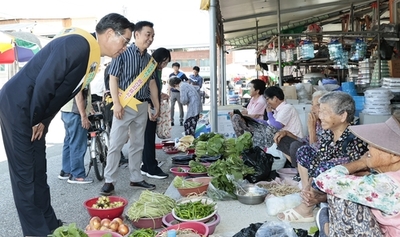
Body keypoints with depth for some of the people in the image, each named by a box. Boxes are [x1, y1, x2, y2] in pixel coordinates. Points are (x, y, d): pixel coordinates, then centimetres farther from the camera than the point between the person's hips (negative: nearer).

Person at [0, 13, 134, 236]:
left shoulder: (92, 55, 10)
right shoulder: (79, 44, -21)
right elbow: (45, 82, -24)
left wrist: (41, 121, 8)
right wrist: (36, 120, -13)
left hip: (33, 113, 10)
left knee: (38, 172, 14)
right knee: (25, 174, -2)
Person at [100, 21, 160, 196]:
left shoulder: (149, 59, 11)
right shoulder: (123, 53, -6)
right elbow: (113, 79, -9)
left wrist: (157, 107, 13)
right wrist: (117, 104, -16)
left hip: (142, 106, 6)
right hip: (125, 105, -6)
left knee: (138, 144, 12)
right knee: (116, 144, -3)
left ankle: (135, 178, 22)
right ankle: (109, 181, 5)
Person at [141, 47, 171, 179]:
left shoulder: (157, 70, 15)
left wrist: (161, 95, 4)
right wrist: (150, 109, -22)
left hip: (154, 108, 9)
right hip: (149, 109, -9)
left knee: (149, 139, 12)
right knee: (149, 139, -3)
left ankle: (146, 167, 20)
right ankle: (152, 169, 3)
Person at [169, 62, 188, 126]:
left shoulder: (182, 74, -1)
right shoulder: (171, 75, 8)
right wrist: (169, 93, 11)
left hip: (180, 92, -2)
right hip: (173, 92, 2)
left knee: (180, 106, 5)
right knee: (172, 106, -1)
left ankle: (181, 120, 13)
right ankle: (171, 120, 5)